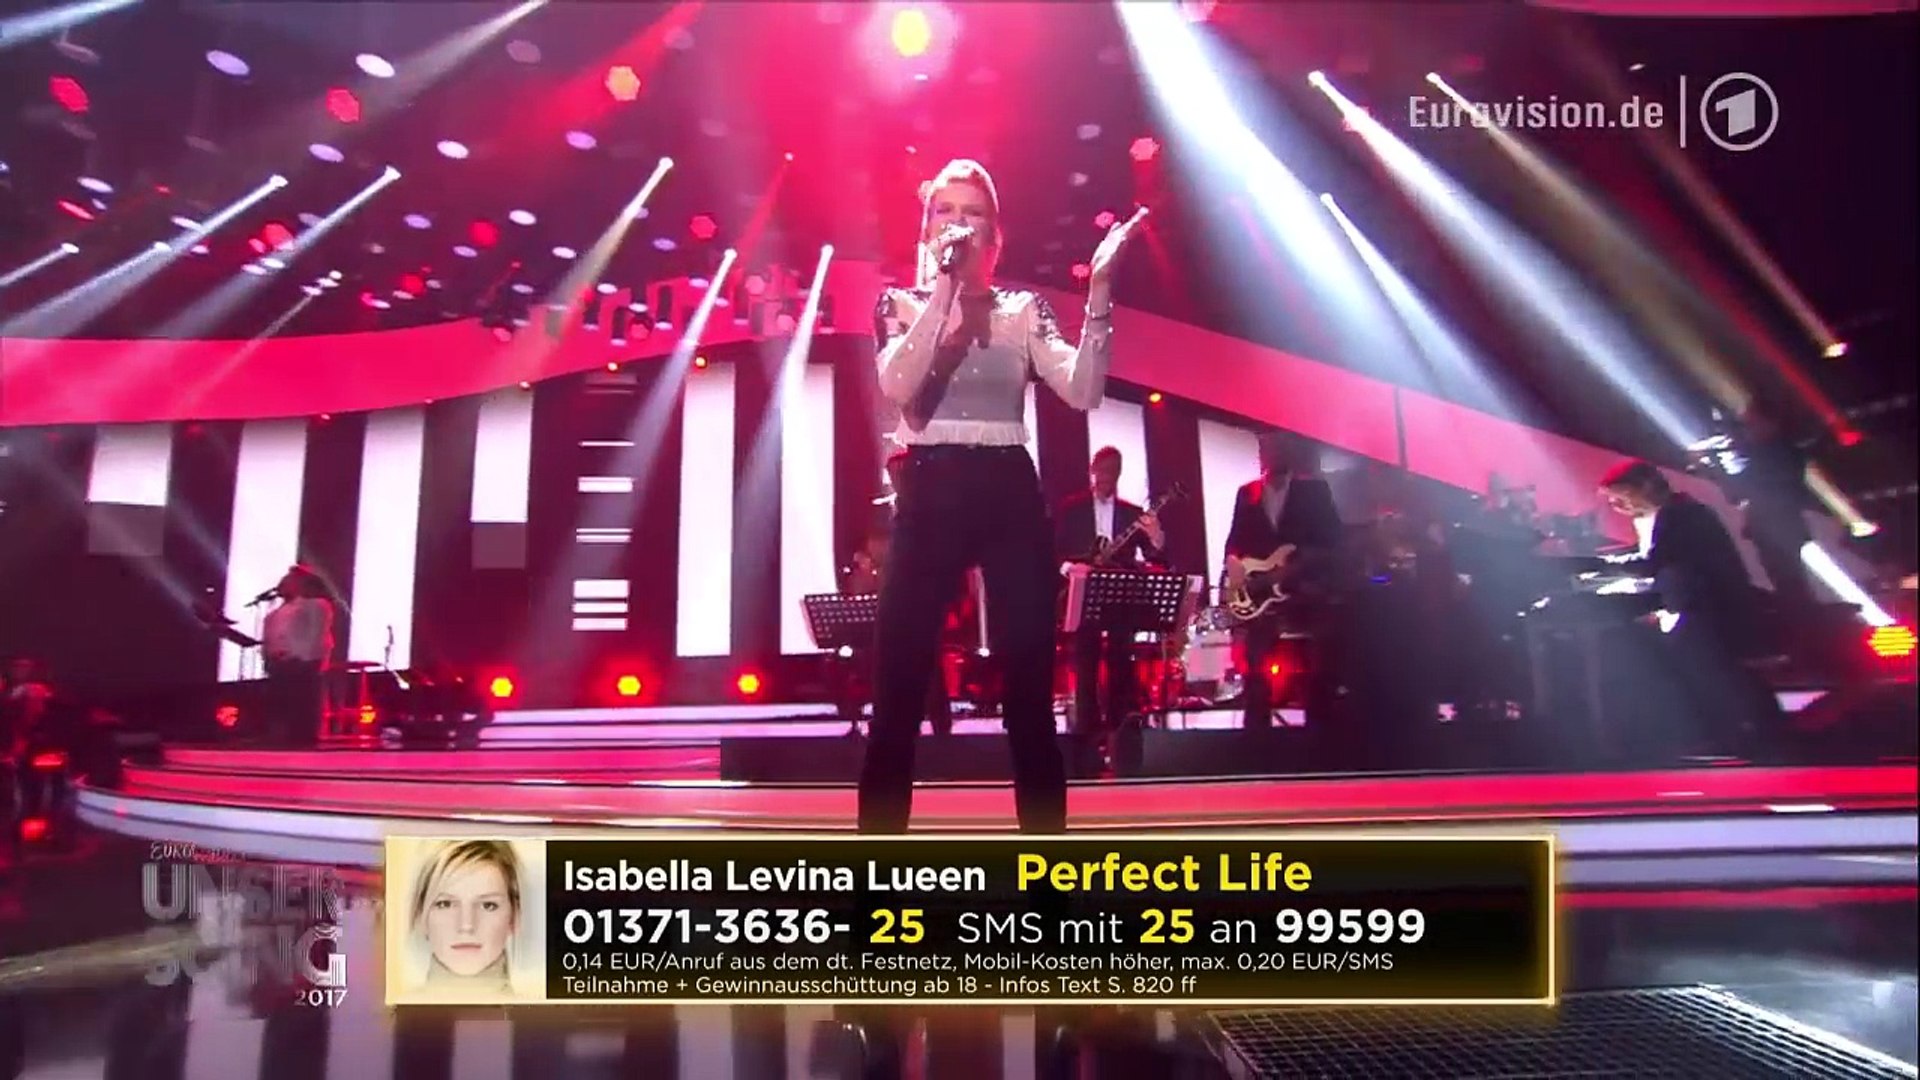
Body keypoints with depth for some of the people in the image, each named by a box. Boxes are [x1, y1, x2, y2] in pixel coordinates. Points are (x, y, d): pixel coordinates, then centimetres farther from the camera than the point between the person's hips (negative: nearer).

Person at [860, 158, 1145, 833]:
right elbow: (897, 384, -11)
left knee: (1029, 697, 3)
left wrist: (1100, 289, -11)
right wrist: (943, 286, -12)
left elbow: (1083, 391, -4)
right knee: (898, 697, -3)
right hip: (929, 497, -1)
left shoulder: (1023, 309, 12)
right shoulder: (900, 303, 10)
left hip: (1009, 495, 1)